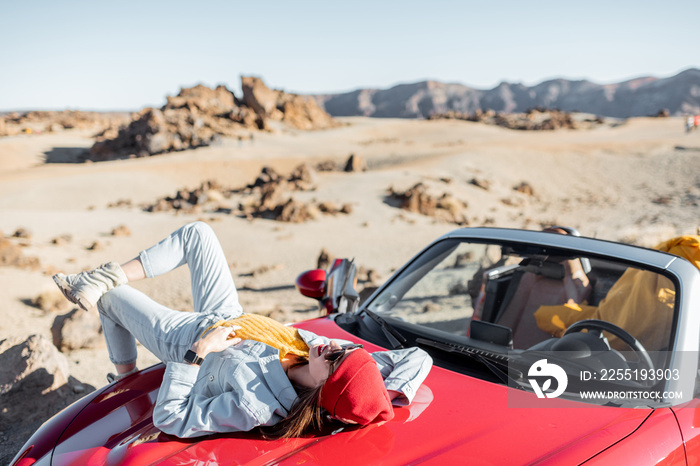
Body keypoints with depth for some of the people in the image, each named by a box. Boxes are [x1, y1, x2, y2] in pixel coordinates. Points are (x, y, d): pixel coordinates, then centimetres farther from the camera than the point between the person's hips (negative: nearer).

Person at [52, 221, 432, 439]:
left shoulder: (255, 406, -46)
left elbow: (169, 421, -36)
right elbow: (419, 358, -24)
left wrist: (197, 352, -33)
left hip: (186, 339, -5)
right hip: (230, 319, 6)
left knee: (111, 297, 16)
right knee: (197, 232, 12)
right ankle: (113, 275, 24)